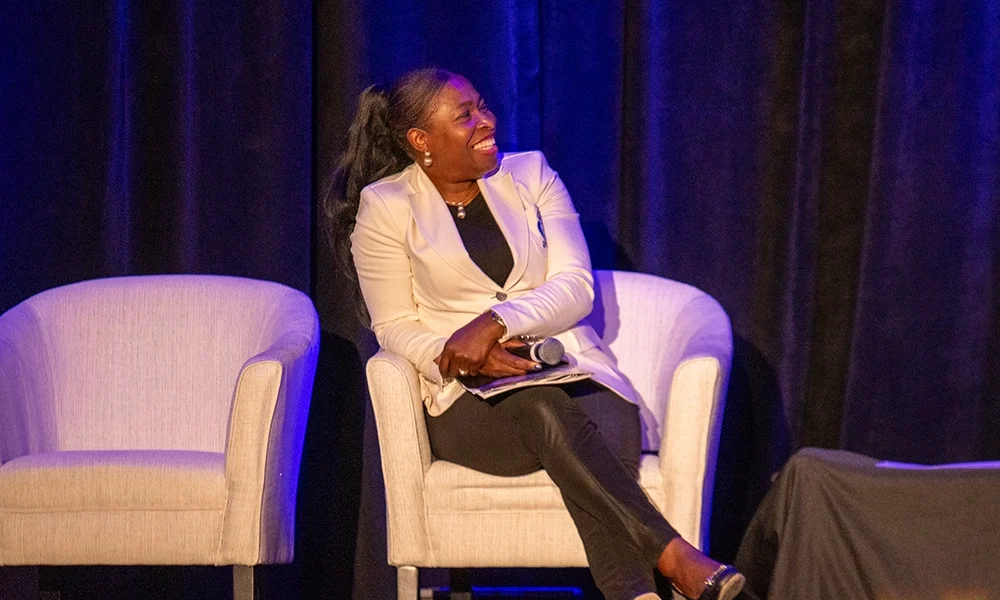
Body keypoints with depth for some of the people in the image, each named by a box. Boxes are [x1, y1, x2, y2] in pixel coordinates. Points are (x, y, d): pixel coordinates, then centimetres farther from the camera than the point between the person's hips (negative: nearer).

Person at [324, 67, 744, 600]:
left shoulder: (530, 175, 13)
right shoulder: (384, 206, 6)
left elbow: (576, 288, 3)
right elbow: (395, 328, 3)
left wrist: (494, 322, -14)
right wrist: (462, 359, -17)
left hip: (574, 373, 2)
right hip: (469, 402, -2)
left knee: (609, 431, -35)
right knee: (544, 409, -38)